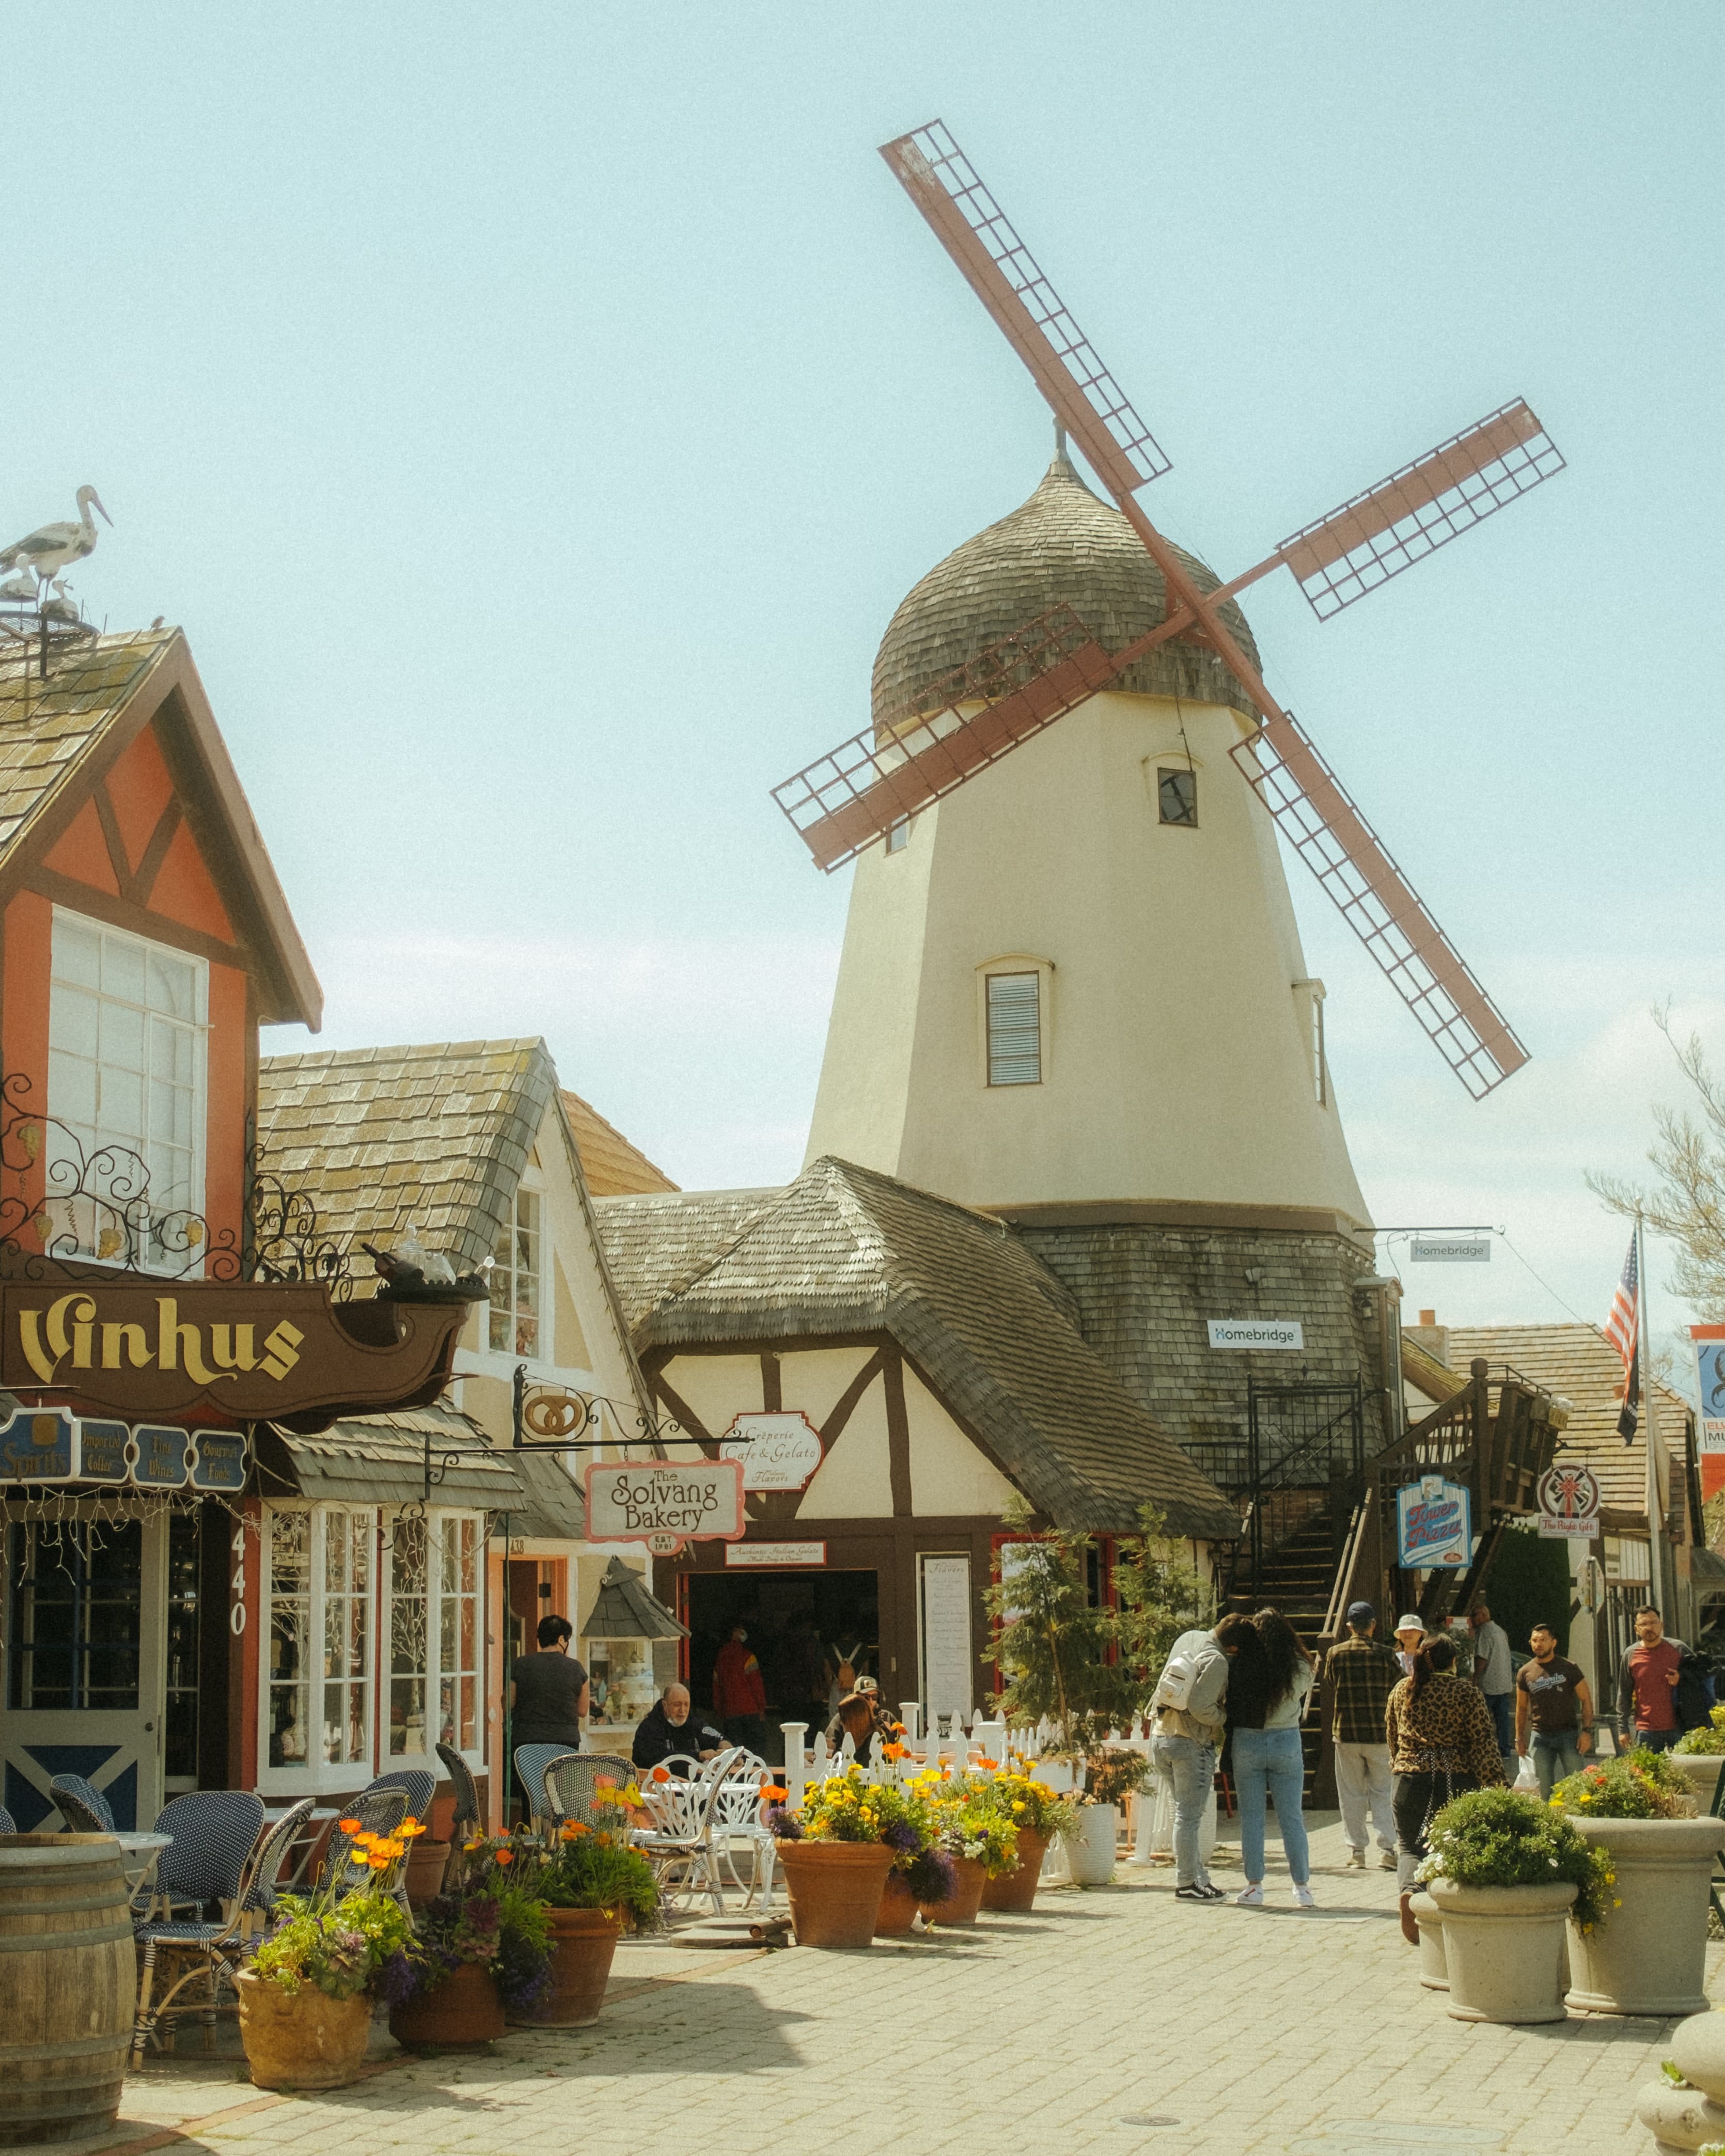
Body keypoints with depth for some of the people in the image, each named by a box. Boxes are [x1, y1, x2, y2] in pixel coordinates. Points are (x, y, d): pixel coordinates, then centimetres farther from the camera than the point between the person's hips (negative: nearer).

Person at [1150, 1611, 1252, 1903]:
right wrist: (1224, 1718, -6)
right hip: (1191, 1744, -8)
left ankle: (1198, 1876, 20)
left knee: (1185, 1812, 15)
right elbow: (1200, 1707, -23)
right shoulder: (1217, 1662, -19)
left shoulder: (1188, 1639, 7)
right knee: (1189, 1816, -1)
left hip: (1161, 1735, 8)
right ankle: (1186, 1884, 4)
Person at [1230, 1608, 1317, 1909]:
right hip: (1287, 1742, 1)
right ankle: (1302, 1887, 9)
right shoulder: (1301, 1667, -5)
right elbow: (1304, 1703, 10)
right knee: (1292, 1818, 7)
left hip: (1247, 1742, -1)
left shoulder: (1242, 1666, -10)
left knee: (1251, 1817, 7)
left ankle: (1254, 1886, 7)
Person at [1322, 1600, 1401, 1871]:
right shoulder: (1386, 1655, -7)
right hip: (1380, 1733, -1)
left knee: (1351, 1794, 8)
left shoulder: (1335, 1654, -3)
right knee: (1382, 1792, 8)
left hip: (1345, 1734, 1)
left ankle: (1356, 1851, 7)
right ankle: (1387, 1848, -1)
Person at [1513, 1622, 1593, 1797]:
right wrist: (1519, 1738, 9)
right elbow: (1521, 1708, 15)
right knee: (1543, 1789, 2)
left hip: (1568, 1734, -2)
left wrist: (1587, 1731, -7)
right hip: (1540, 1736, 2)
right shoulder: (1525, 1673, 7)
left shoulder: (1569, 1669, 0)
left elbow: (1586, 1700, 2)